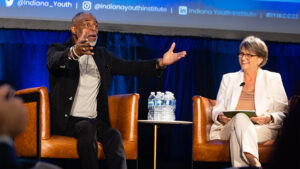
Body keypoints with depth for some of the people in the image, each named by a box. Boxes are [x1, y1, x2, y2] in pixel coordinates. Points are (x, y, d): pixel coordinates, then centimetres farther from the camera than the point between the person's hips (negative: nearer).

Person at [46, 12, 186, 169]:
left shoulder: (102, 55, 19)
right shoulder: (59, 50, 1)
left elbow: (129, 67, 11)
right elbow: (53, 61, -24)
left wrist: (160, 63, -7)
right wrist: (73, 53, -48)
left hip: (94, 120, 4)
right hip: (65, 120, -4)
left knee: (113, 135, -27)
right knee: (87, 128, -34)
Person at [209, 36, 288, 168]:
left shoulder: (273, 79, 14)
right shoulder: (228, 79, 21)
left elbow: (284, 113, 8)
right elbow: (217, 109, 18)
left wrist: (270, 118, -14)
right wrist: (220, 116, -7)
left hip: (263, 129, -1)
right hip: (229, 127, 1)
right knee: (240, 117, -37)